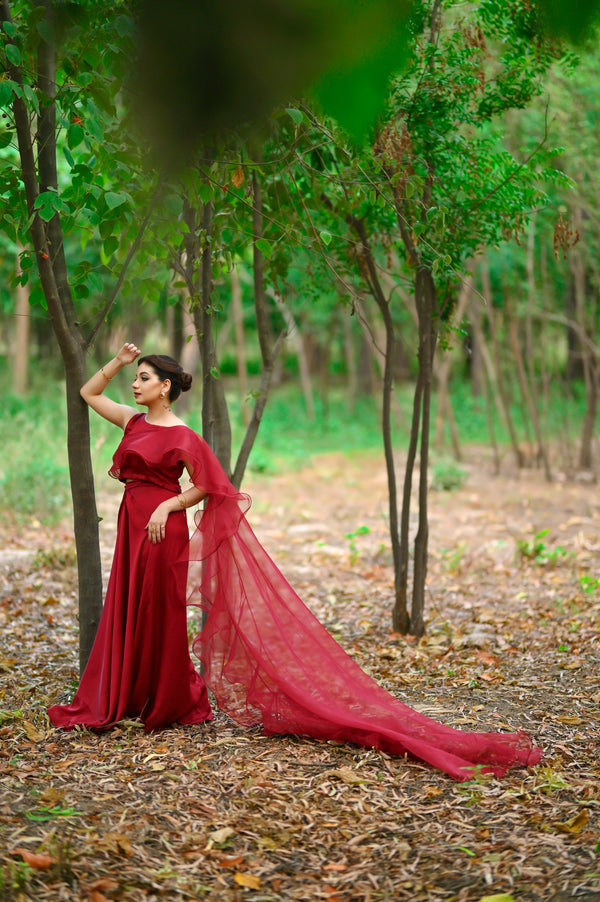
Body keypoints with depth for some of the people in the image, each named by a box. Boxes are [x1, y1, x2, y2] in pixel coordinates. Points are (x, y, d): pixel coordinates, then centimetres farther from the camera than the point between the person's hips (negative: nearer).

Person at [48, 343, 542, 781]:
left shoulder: (182, 438, -12)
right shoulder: (134, 422, 9)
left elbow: (207, 488, -6)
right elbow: (88, 392, 20)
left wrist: (167, 506, -15)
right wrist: (118, 360, 8)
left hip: (163, 531, -7)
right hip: (131, 527, 8)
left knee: (158, 619, 0)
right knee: (124, 616, 13)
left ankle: (174, 704, 14)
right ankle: (109, 703, 23)